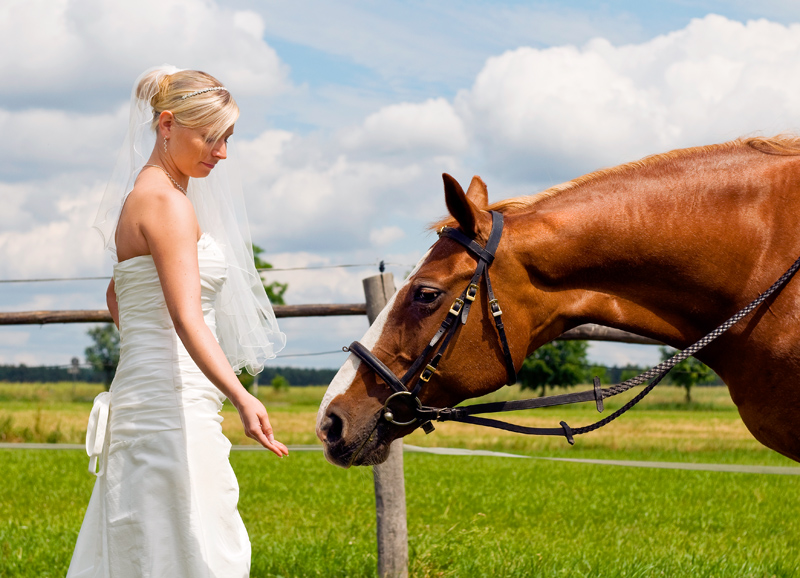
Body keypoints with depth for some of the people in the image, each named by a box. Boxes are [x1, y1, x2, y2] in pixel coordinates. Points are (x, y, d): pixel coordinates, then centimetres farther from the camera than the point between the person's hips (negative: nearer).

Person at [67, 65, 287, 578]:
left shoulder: (142, 195, 17)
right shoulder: (168, 203, -14)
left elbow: (116, 297, 30)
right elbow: (186, 319, -25)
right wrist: (243, 399, -37)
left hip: (139, 397, 10)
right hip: (172, 403, -10)